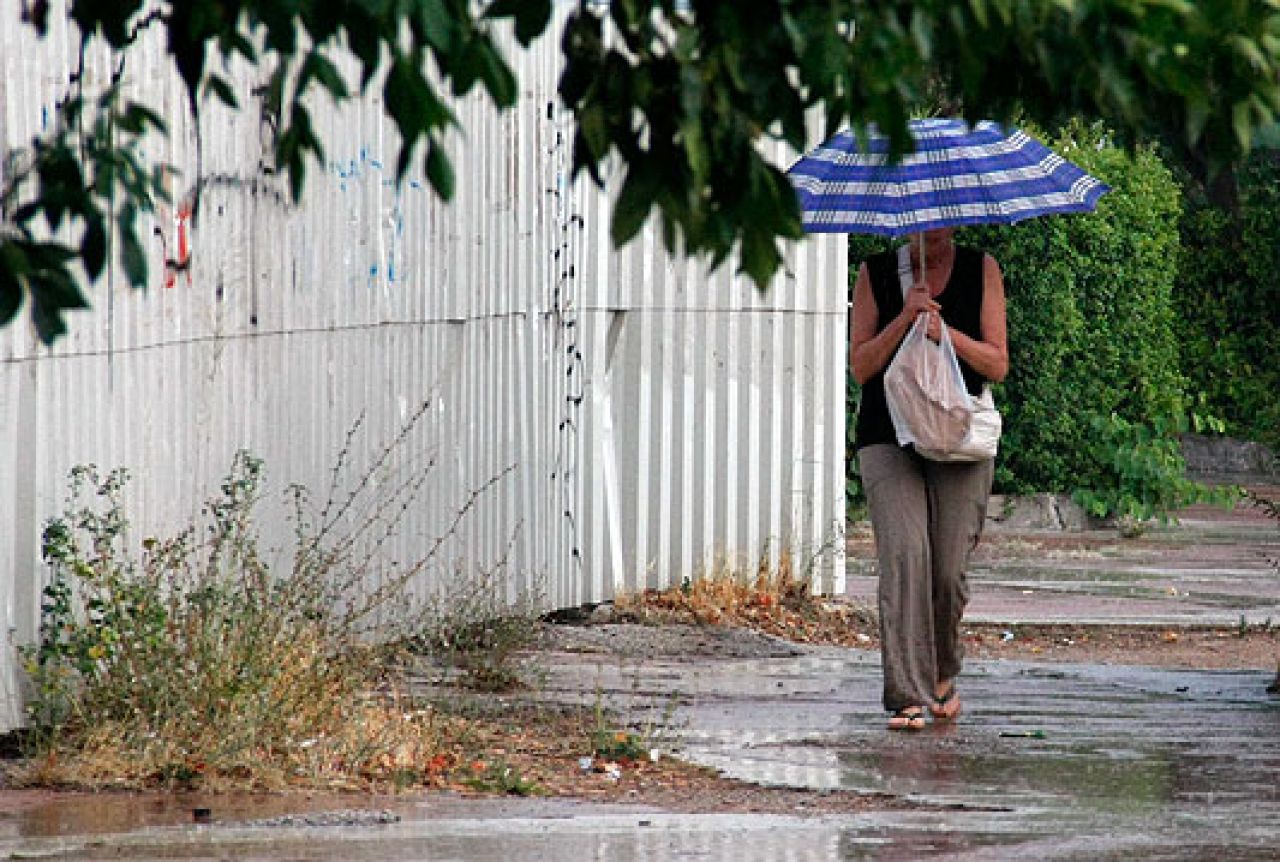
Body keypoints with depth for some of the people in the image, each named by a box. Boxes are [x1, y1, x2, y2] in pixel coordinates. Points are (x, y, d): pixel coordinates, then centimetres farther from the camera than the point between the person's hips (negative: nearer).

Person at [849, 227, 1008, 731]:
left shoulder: (981, 271, 8)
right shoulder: (875, 274, 8)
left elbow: (997, 365, 3)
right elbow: (861, 365, 2)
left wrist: (945, 332, -13)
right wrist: (904, 320, -11)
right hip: (888, 438, 0)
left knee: (947, 570, -6)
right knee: (903, 554, -19)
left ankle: (942, 675, 23)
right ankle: (908, 697, -20)